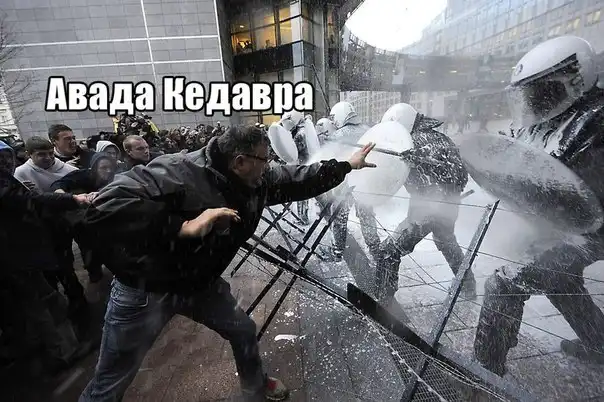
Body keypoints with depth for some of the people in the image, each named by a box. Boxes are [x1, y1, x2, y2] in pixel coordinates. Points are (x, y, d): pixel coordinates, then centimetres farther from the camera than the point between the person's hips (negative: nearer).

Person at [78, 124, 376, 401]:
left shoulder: (259, 182, -10)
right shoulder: (177, 172, -32)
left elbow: (298, 180, 1)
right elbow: (104, 209, -38)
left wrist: (347, 165, 5)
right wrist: (185, 227, -45)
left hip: (201, 283, 6)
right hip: (146, 289, -5)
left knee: (244, 330, 18)